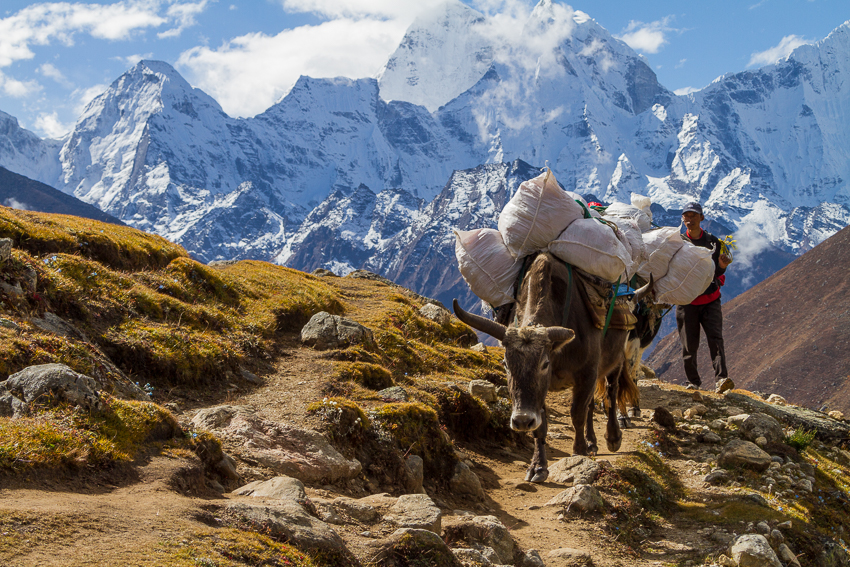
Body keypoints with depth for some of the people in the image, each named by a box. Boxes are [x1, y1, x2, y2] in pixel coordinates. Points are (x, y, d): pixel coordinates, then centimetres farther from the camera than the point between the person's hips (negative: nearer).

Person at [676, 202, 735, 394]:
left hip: (710, 300, 0)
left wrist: (722, 266, -16)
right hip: (686, 301, 0)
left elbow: (716, 273, 7)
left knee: (715, 338, -15)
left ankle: (721, 380, -25)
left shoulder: (713, 242, 7)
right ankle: (693, 382, 16)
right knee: (689, 345, 1)